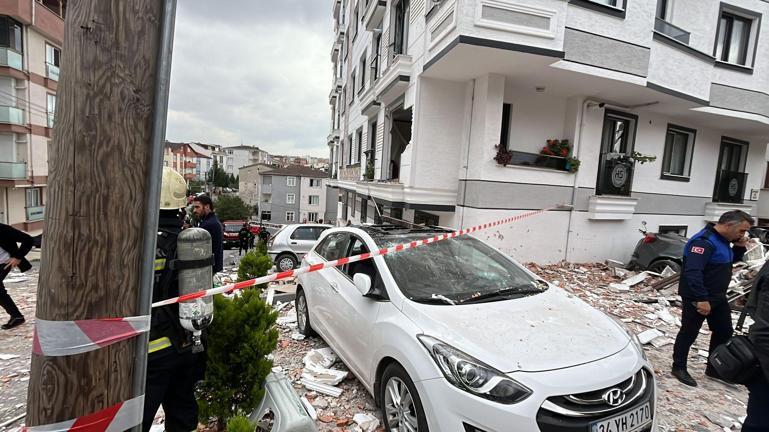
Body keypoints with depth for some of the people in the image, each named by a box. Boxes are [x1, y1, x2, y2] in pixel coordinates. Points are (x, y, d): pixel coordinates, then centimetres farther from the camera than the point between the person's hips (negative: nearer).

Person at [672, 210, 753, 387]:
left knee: (724, 332, 19)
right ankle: (679, 368, 17)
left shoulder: (723, 240, 8)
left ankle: (714, 369, 33)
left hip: (717, 297, 10)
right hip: (697, 298, -10)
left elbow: (730, 260, 25)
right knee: (689, 333, 3)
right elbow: (693, 272, -30)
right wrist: (701, 299, -30)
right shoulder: (704, 241, -24)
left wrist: (740, 247, 5)